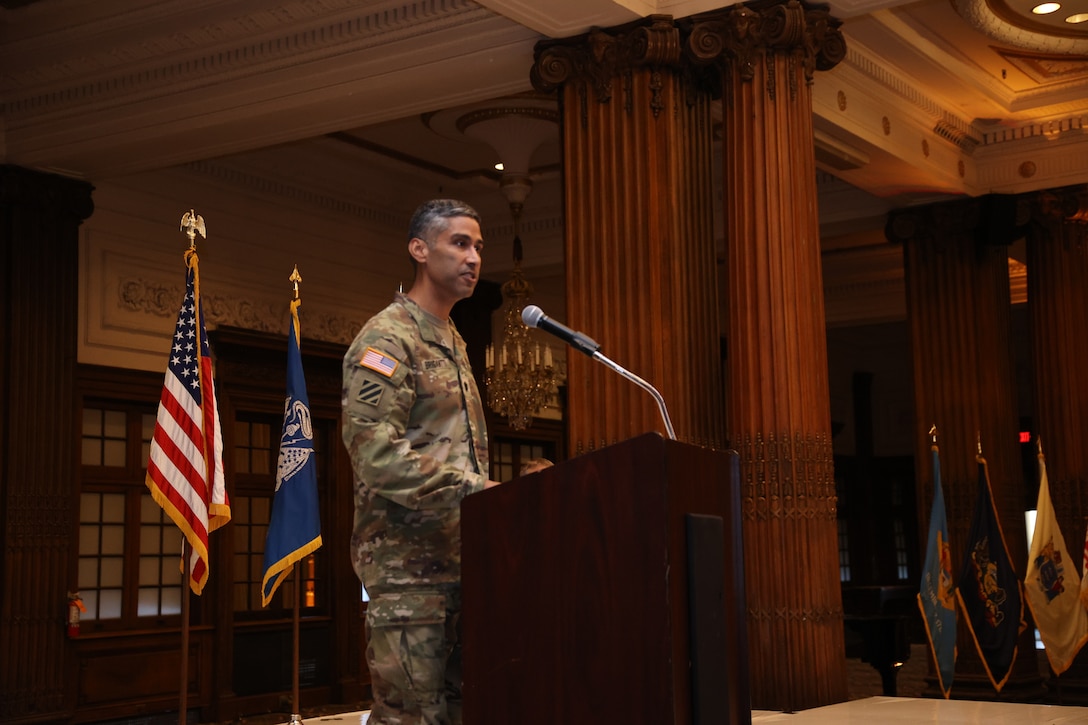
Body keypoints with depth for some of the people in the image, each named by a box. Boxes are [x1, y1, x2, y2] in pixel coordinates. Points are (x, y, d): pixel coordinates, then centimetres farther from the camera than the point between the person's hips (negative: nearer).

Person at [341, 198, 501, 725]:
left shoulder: (454, 344, 20)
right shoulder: (387, 337, -8)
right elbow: (373, 449, -21)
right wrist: (468, 487, -23)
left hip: (459, 554, 9)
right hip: (409, 558, -9)